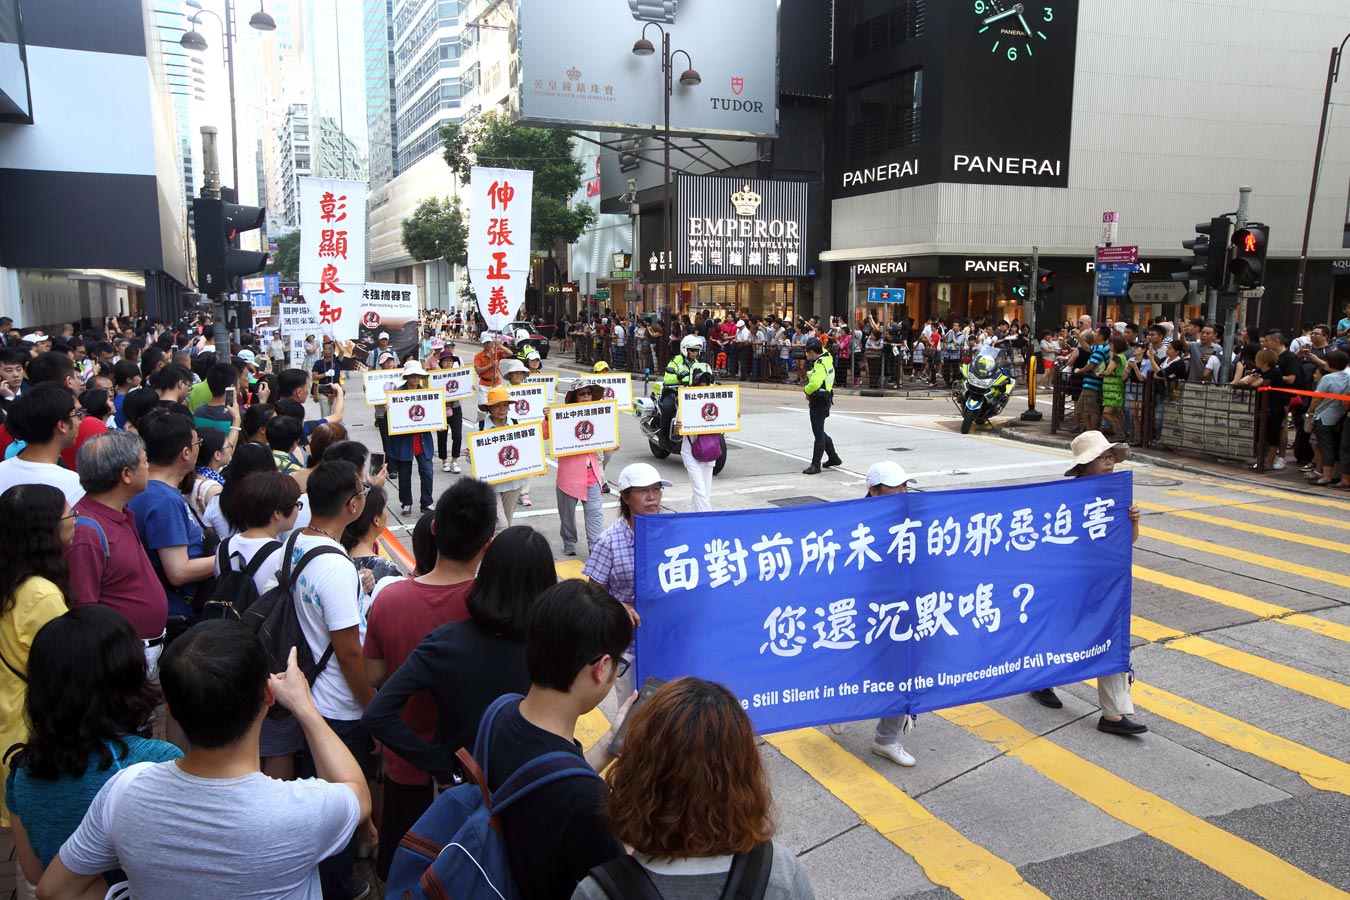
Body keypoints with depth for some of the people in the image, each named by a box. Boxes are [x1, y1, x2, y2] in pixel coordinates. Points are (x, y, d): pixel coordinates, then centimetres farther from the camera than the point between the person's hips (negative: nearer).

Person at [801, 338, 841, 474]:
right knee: (819, 431, 21)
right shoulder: (826, 357, 7)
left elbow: (815, 383, -34)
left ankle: (815, 465, 1)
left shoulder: (820, 364, -22)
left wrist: (807, 390, -15)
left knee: (818, 433, -4)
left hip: (819, 402, -10)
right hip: (824, 398, 10)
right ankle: (833, 458, 31)